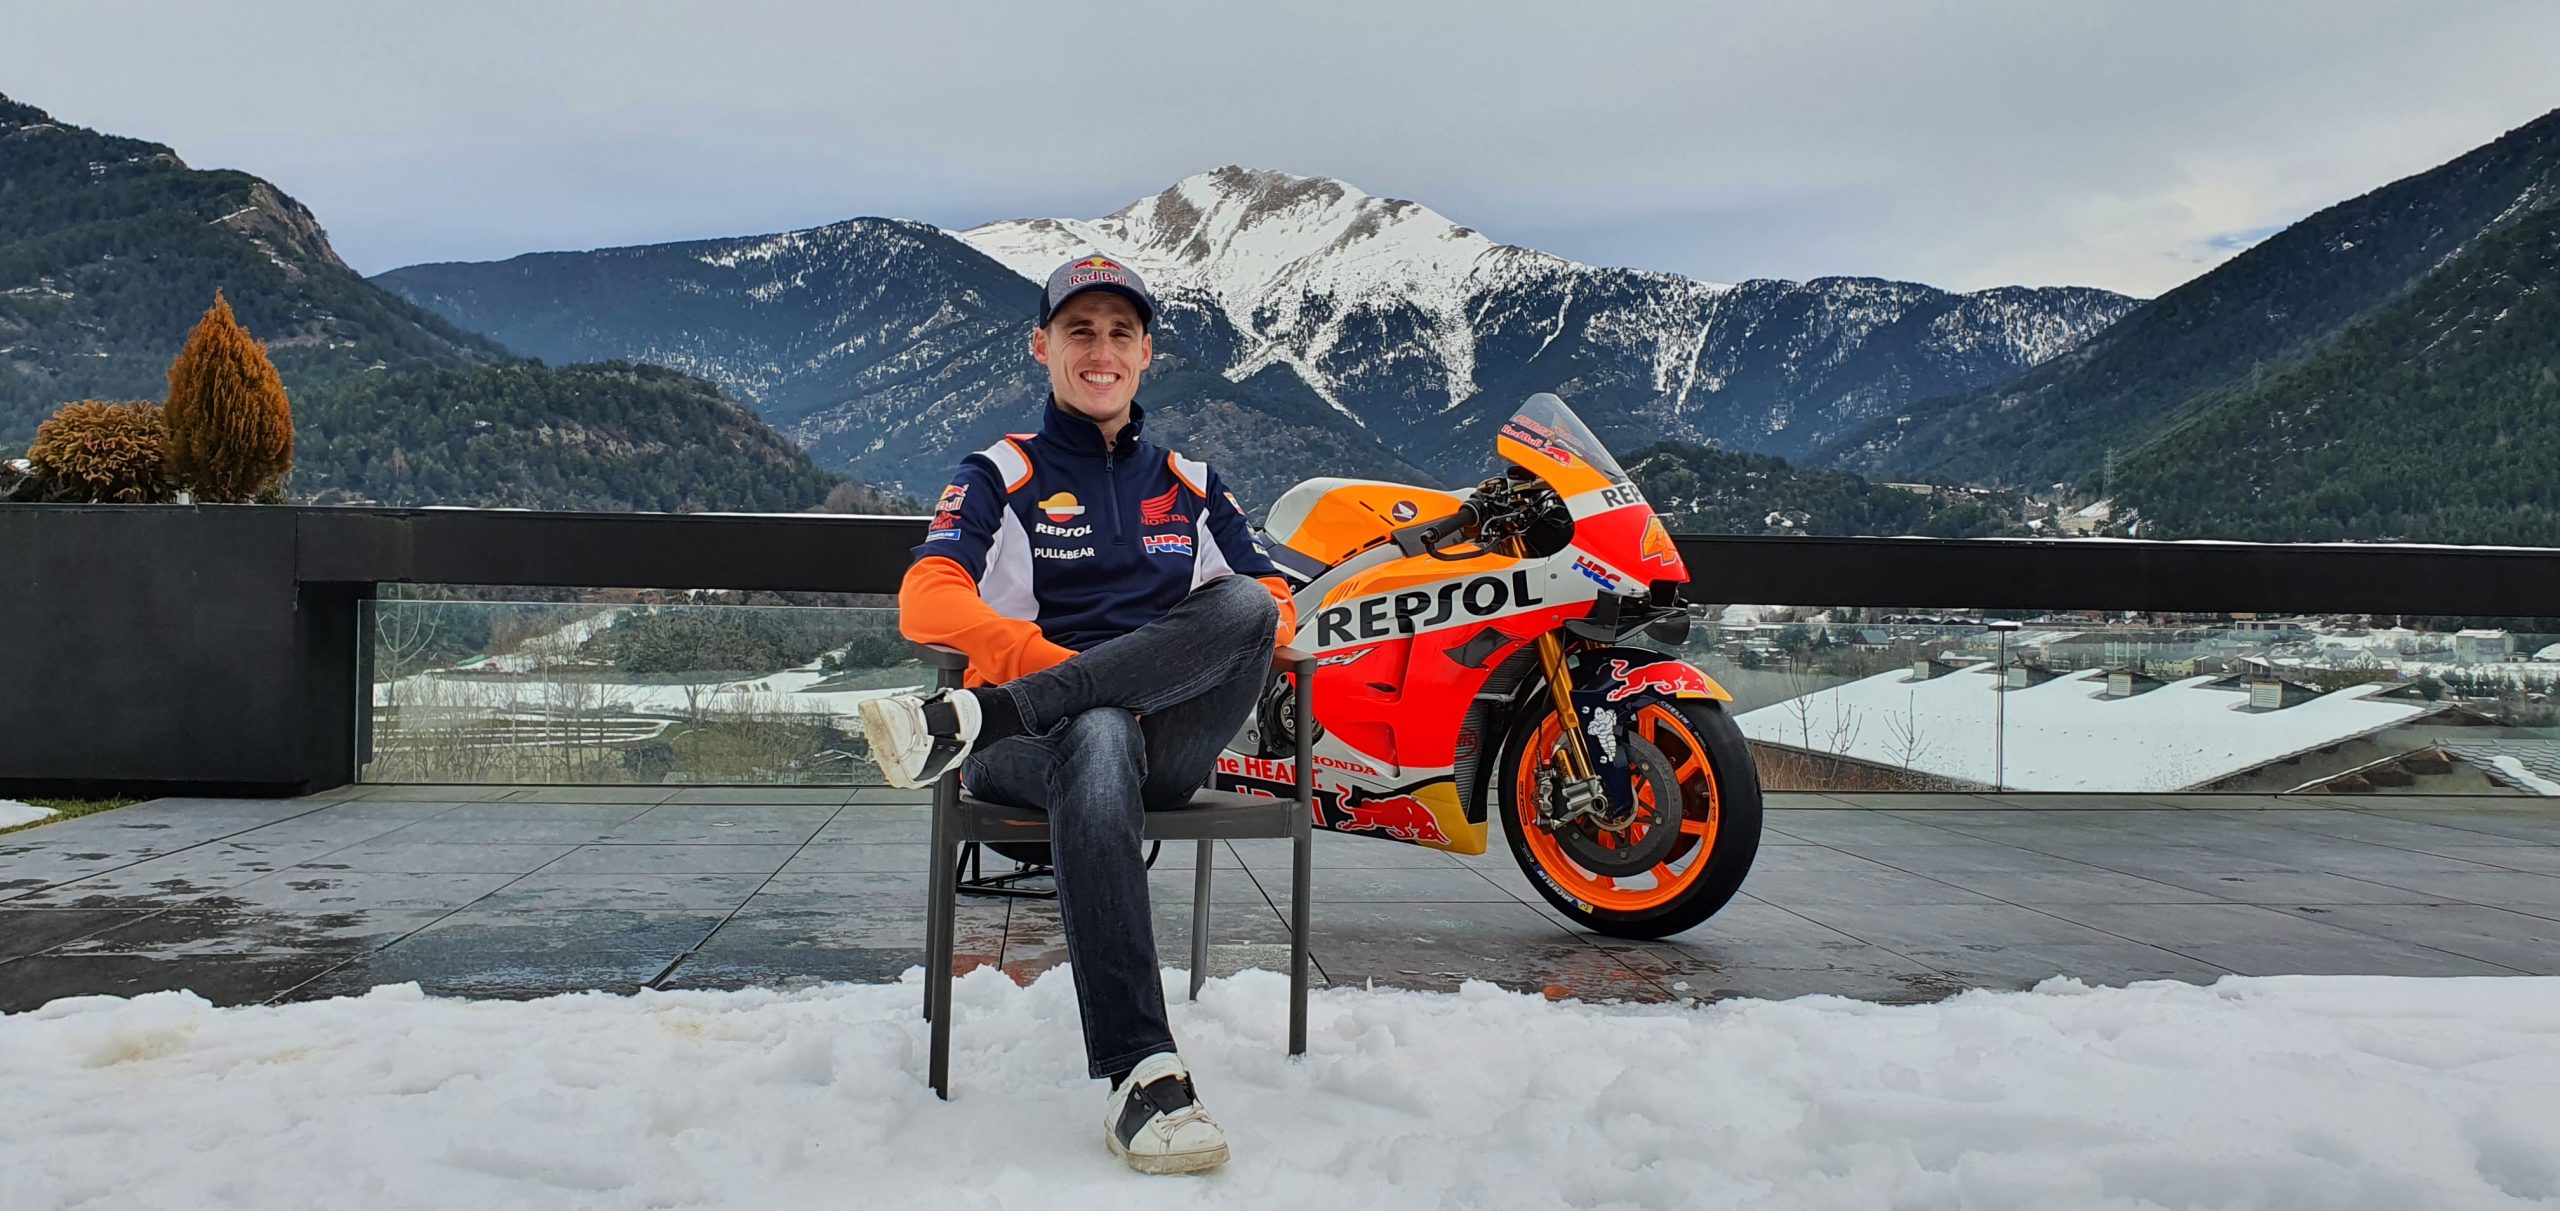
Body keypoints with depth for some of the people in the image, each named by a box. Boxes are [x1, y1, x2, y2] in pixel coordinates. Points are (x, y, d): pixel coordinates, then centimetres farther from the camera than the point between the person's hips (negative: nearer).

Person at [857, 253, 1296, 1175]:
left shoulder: (1192, 485, 25)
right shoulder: (999, 476, 14)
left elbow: (1273, 607, 18)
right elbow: (927, 603, -3)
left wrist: (1241, 633, -7)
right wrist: (1057, 665, -17)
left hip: (1172, 740, 3)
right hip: (1036, 748, -2)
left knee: (1242, 601, -29)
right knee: (1097, 738, -42)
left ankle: (971, 718, -38)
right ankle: (1141, 1074, -48)